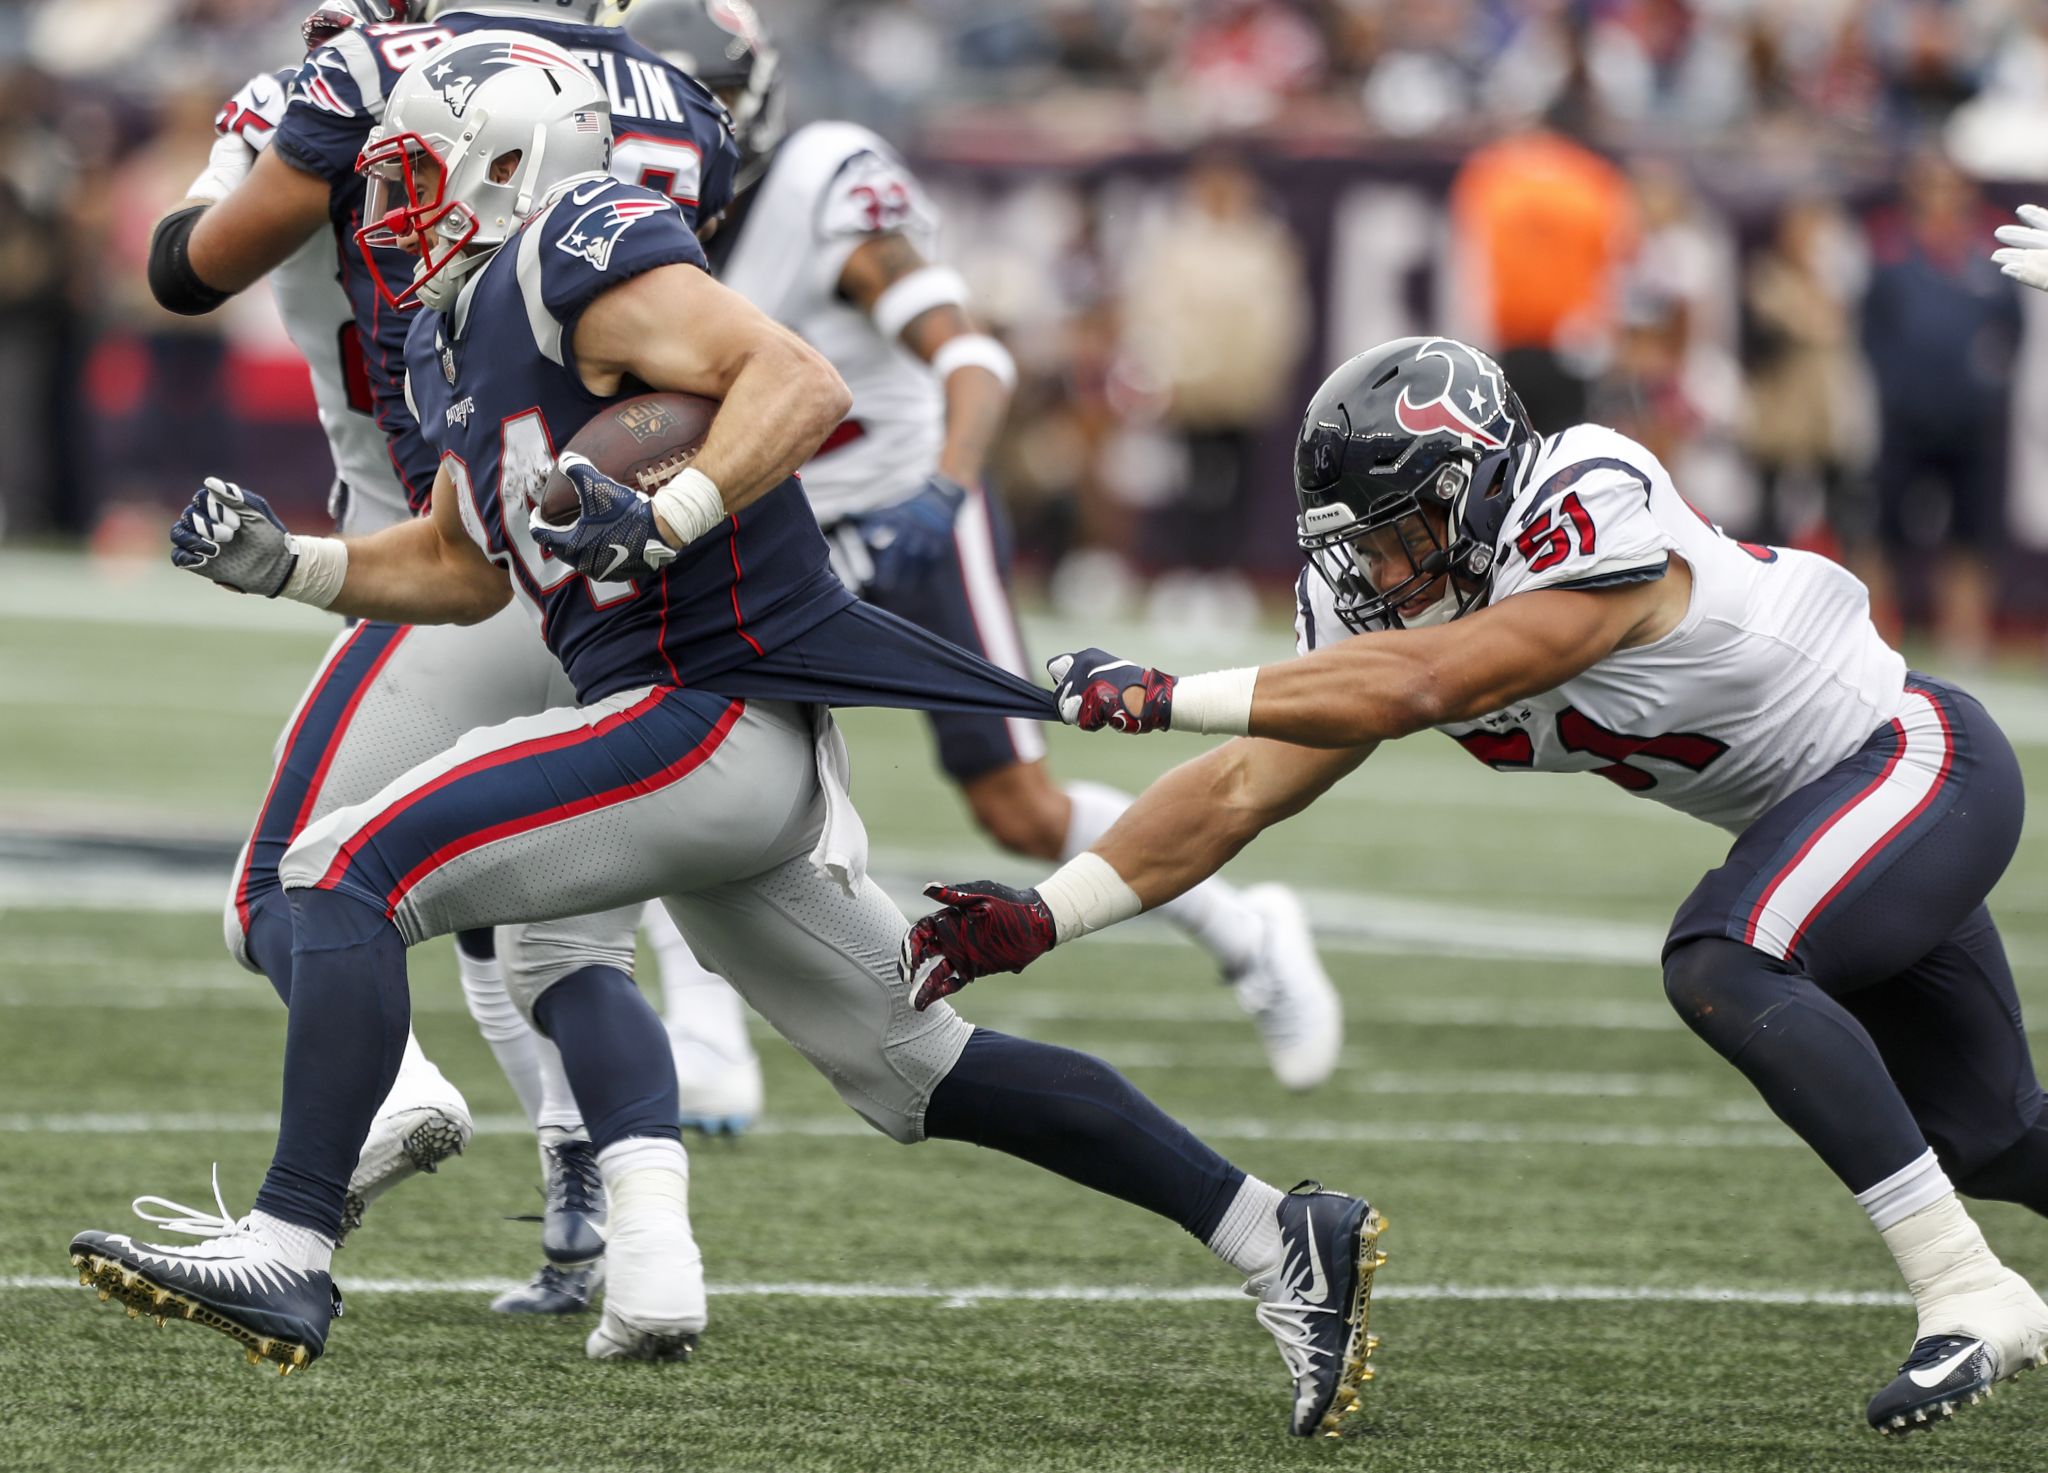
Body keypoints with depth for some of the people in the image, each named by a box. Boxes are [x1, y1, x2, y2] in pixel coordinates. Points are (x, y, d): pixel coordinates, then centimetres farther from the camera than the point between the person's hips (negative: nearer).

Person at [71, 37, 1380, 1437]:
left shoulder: (576, 252, -10)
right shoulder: (458, 338, 19)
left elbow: (802, 383, -21)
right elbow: (463, 567, 30)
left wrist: (664, 520, -32)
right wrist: (285, 563, 16)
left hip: (715, 716, -10)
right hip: (734, 748, 10)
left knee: (354, 871, -14)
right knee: (924, 1070, 16)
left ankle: (287, 1254, -20)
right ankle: (1283, 1239, 19)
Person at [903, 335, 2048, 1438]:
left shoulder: (1599, 523, -32)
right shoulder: (1383, 609, -7)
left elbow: (1410, 688, -38)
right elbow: (1242, 793, -6)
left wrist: (1162, 697, -38)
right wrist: (1040, 918, -14)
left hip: (1922, 759, -9)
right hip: (1816, 811, 9)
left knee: (1723, 967, -31)